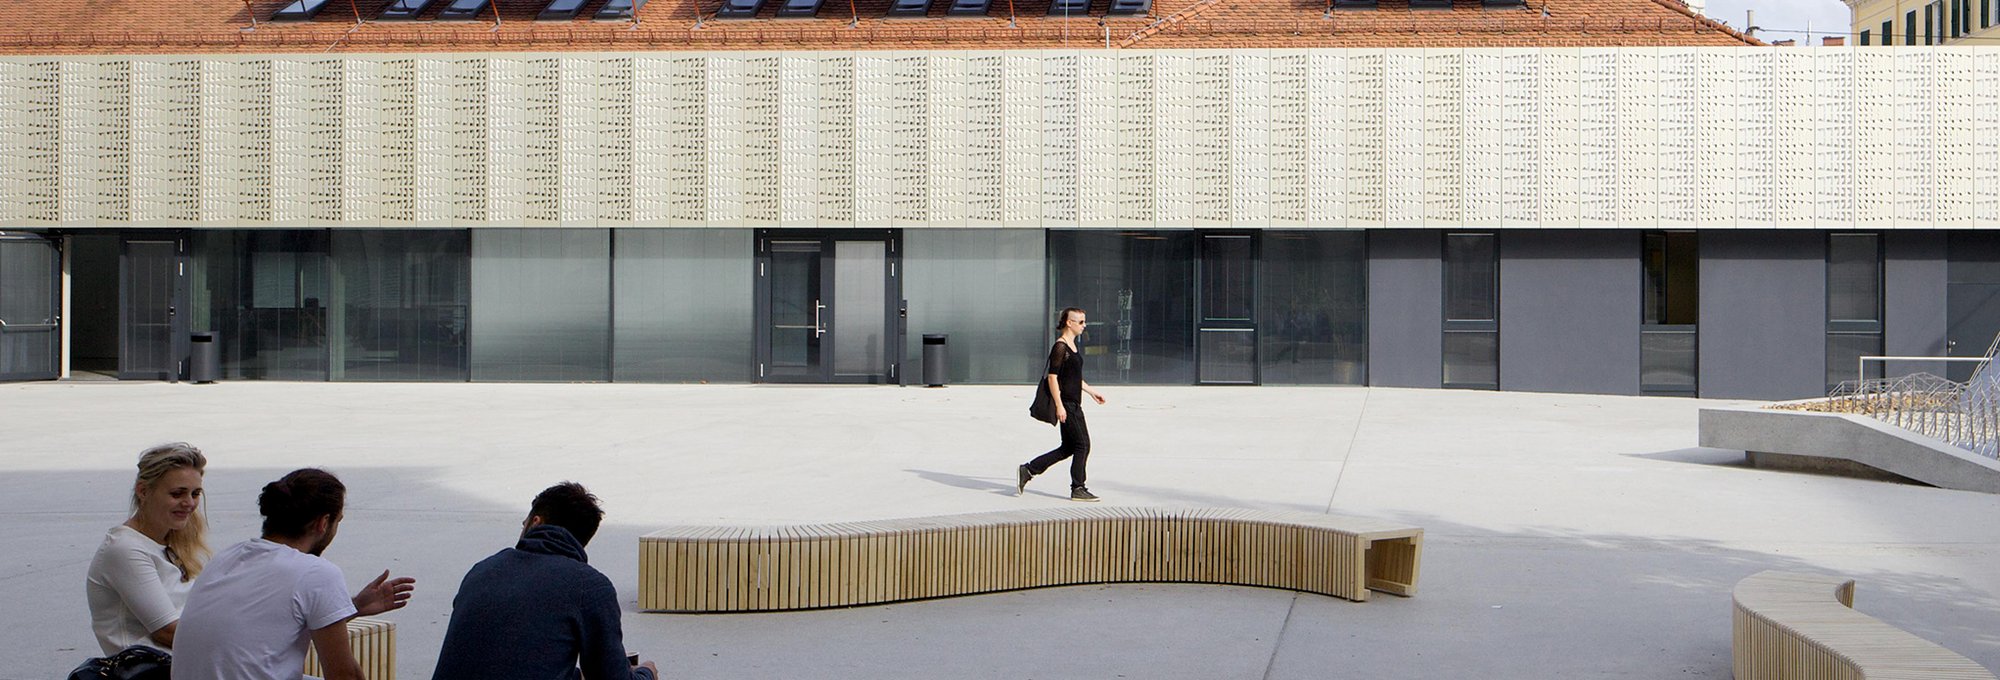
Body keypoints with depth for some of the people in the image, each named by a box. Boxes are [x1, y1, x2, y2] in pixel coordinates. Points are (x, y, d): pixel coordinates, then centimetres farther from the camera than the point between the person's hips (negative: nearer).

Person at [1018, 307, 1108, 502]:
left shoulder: (1071, 346, 16)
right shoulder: (1060, 347, -14)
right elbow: (1052, 377, -18)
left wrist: (1092, 392, 26)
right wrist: (1059, 405, -21)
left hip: (1074, 405, 10)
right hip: (1066, 404, -10)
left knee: (1068, 448, 12)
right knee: (1083, 445, -5)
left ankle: (1027, 470, 16)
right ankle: (1078, 489, 4)